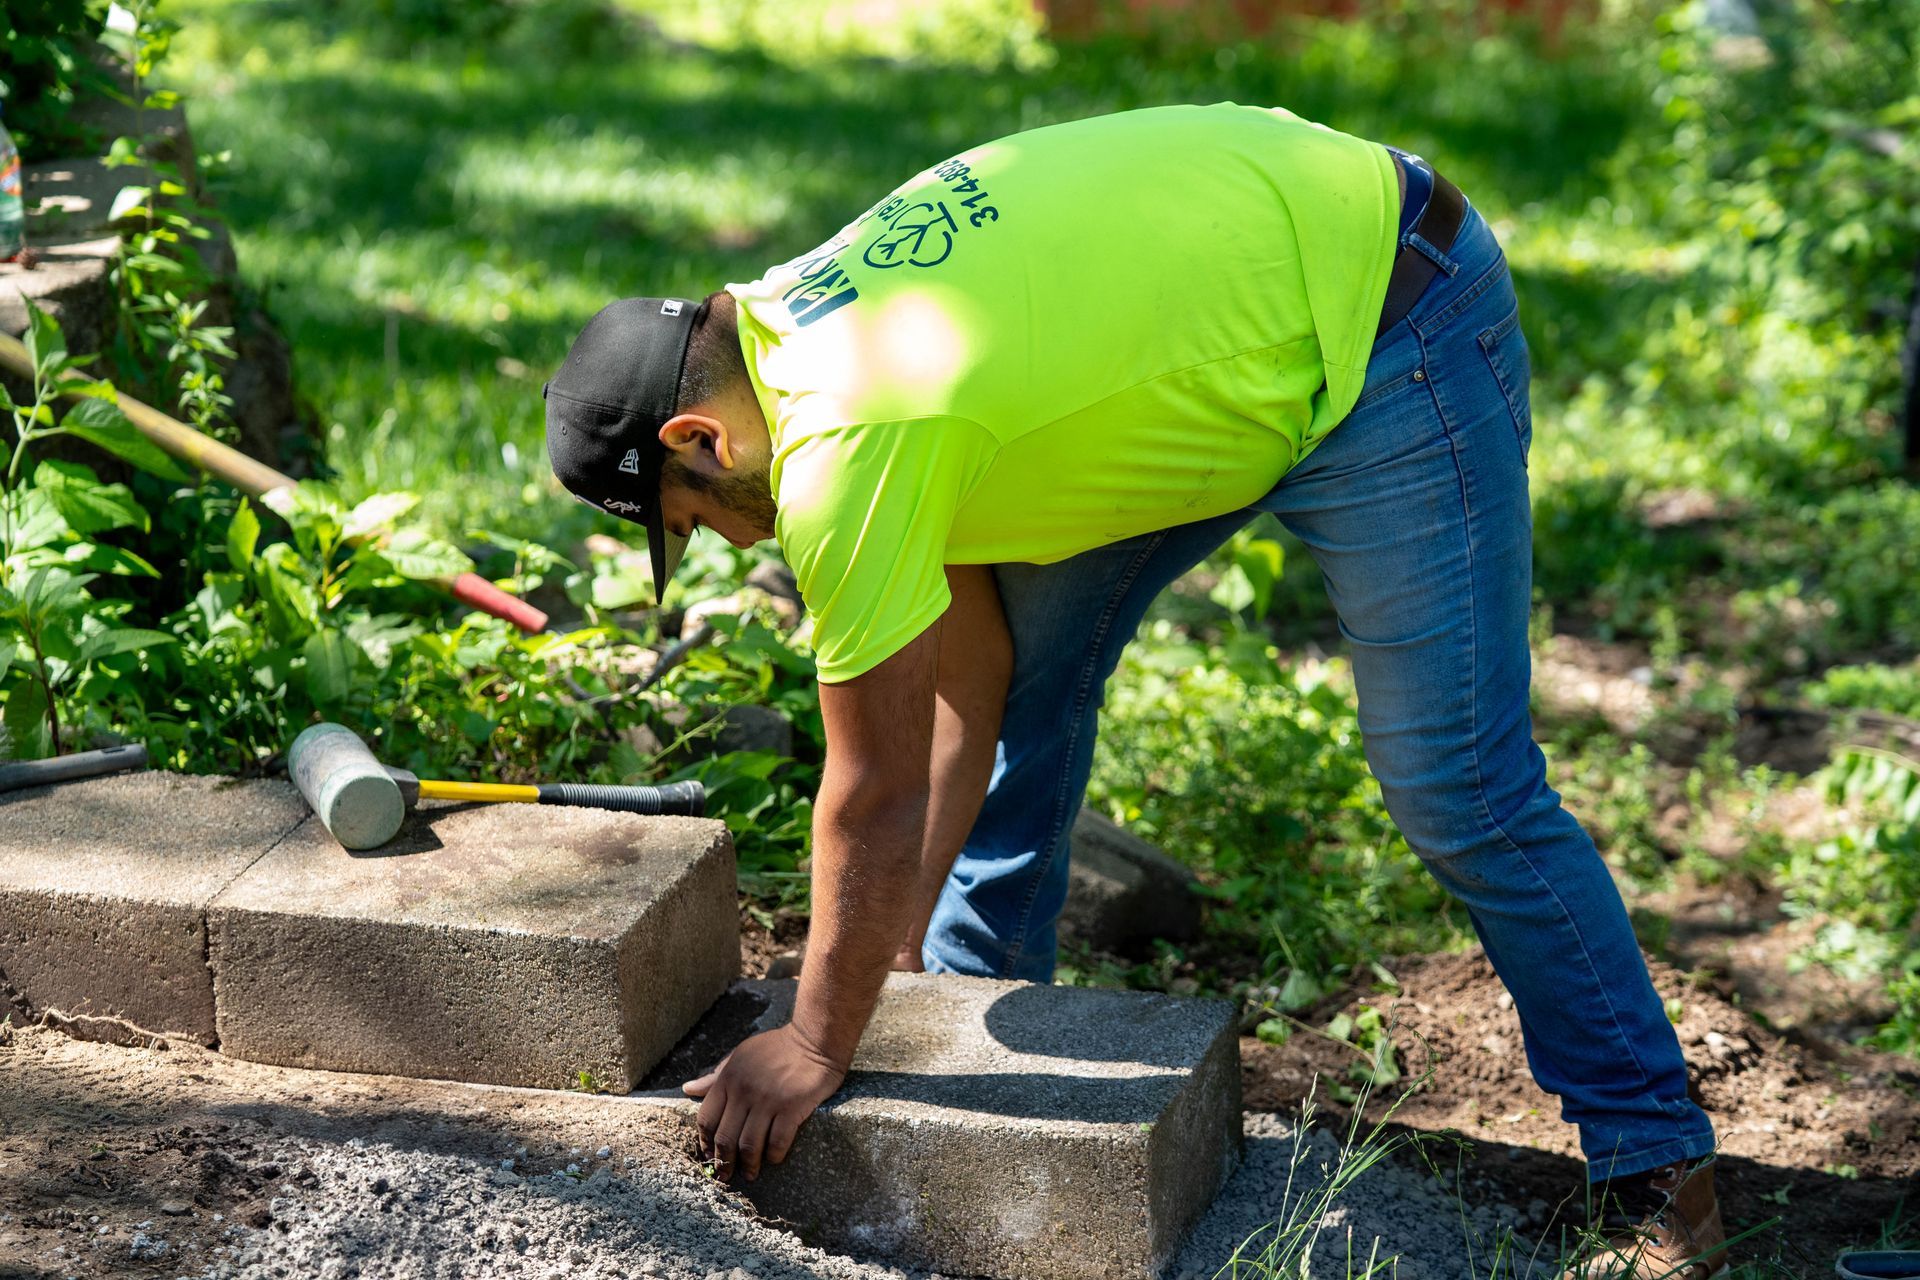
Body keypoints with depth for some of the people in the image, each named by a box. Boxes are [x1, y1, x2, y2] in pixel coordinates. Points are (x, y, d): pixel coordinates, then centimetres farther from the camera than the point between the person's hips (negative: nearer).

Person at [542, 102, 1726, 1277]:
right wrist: (901, 954, 10)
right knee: (1026, 661, 9)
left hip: (1391, 337, -9)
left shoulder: (845, 443, -27)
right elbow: (965, 695, 6)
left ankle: (1658, 1160, 13)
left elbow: (877, 799, -18)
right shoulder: (805, 331, 2)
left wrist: (818, 1047, -5)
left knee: (1460, 794, -4)